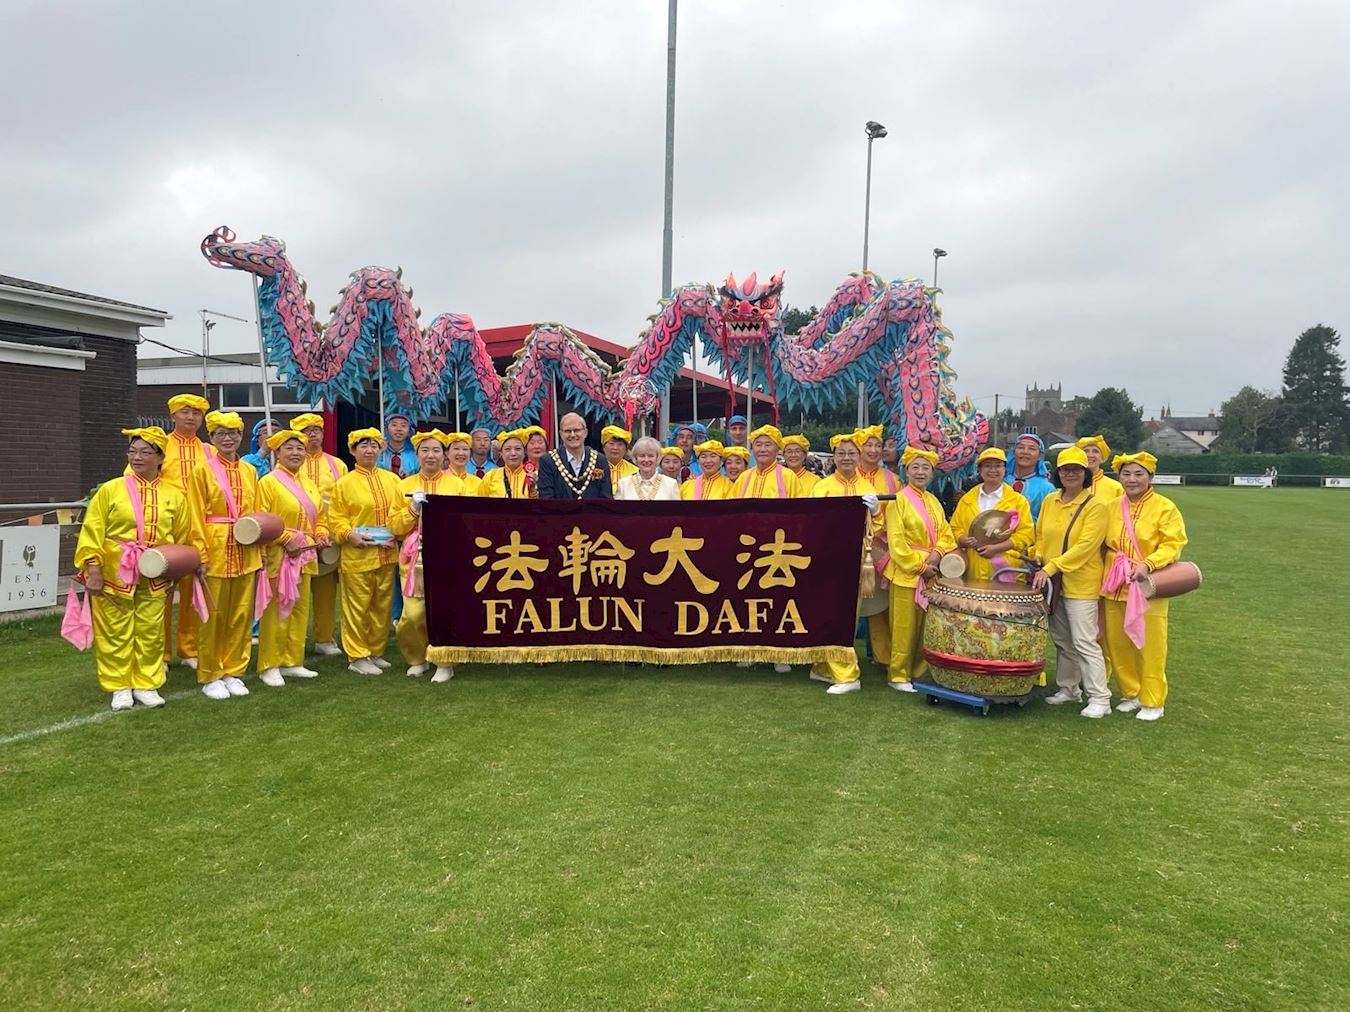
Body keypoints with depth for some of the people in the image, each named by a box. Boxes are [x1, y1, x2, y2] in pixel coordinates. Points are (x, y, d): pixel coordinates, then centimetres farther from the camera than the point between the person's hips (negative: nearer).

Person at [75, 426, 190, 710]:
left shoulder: (174, 495, 3)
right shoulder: (110, 489, -4)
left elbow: (180, 538, 11)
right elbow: (92, 532, -4)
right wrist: (93, 569, -11)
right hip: (114, 574, -2)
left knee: (151, 633, 7)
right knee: (116, 633, 6)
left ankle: (146, 684, 20)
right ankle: (119, 687, 18)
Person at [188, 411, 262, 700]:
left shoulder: (249, 472, 11)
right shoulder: (202, 471, -2)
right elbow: (196, 517, -5)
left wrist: (260, 551, 10)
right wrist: (201, 554, -12)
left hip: (246, 553, 4)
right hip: (216, 551, -4)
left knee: (242, 615, 7)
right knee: (214, 616, 3)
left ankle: (233, 671, 19)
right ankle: (210, 676, 14)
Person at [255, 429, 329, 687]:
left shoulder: (309, 483, 13)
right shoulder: (268, 482, -7)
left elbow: (320, 516, 20)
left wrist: (321, 535, 1)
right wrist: (286, 539, -19)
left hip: (305, 556, 7)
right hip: (278, 556, -7)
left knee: (300, 609, 11)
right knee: (276, 612, -2)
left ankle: (292, 662, 21)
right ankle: (269, 667, 7)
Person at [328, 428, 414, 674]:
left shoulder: (391, 479, 9)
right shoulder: (344, 483, -2)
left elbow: (399, 515, 10)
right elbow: (335, 519, -2)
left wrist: (413, 511, -11)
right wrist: (350, 535, -19)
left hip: (387, 554, 4)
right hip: (357, 555, -4)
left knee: (383, 606, 11)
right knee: (357, 607, 1)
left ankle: (376, 652, 24)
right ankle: (357, 657, 12)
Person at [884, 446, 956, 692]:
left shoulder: (934, 501, 13)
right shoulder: (898, 501, -7)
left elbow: (946, 535, 9)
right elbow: (896, 543, -12)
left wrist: (937, 554, -10)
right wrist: (919, 566, -14)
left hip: (931, 573, 6)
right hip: (906, 573, -6)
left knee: (926, 625, 9)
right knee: (904, 626, -1)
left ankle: (919, 670, 20)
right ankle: (898, 675, 8)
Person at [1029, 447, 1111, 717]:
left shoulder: (1095, 505, -10)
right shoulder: (1050, 502, 8)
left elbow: (1085, 546, -18)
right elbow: (1040, 537, 15)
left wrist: (1051, 567, -22)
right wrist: (1038, 558, -5)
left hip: (1081, 584, -6)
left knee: (1084, 642, -7)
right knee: (1062, 640, 14)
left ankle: (1099, 699, 1)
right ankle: (1069, 688, 27)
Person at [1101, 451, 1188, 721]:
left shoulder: (1165, 507, -6)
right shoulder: (1111, 507, 9)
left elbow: (1173, 545, -11)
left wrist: (1147, 564, -24)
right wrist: (1107, 572, 3)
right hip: (1115, 587, 5)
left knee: (1150, 646, 1)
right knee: (1117, 644, 9)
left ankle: (1153, 701, 14)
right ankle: (1130, 694, 25)